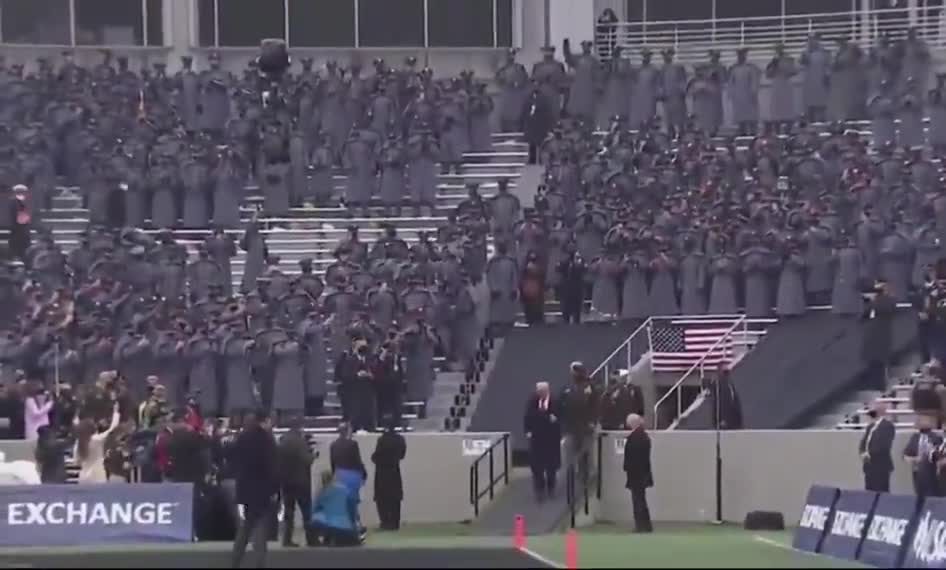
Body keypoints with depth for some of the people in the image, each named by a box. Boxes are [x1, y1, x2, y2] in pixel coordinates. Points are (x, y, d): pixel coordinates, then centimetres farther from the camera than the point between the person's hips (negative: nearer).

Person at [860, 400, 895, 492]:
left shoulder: (888, 425, -7)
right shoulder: (870, 426, 20)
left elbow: (884, 445, -19)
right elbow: (863, 443, 18)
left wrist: (870, 454, -17)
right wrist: (863, 453, -3)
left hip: (881, 466, -8)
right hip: (869, 466, 8)